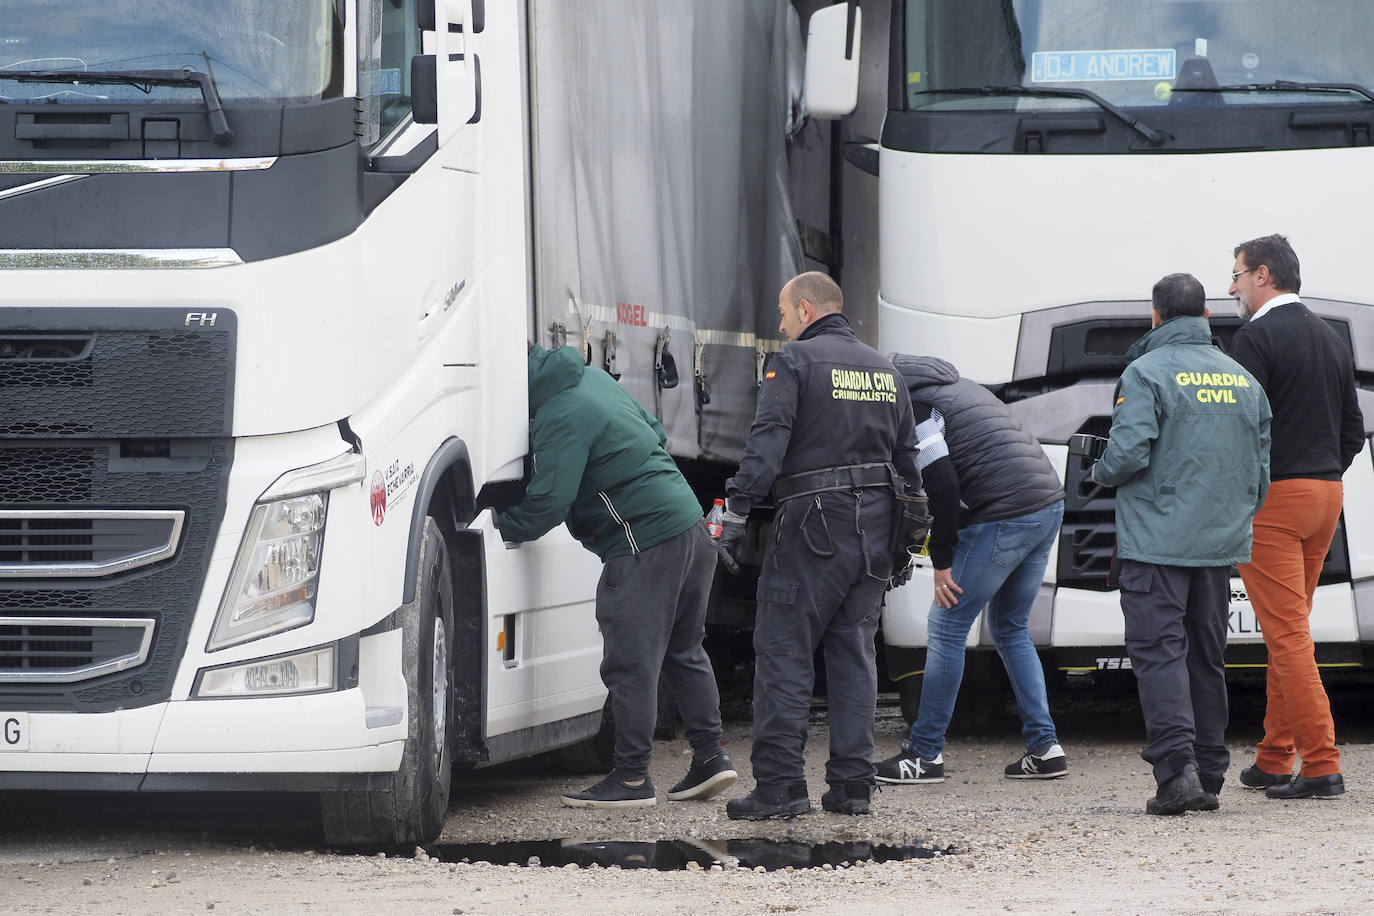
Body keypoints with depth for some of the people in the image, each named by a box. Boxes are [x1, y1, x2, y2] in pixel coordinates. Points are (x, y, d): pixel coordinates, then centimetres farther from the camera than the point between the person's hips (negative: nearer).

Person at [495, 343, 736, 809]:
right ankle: (710, 758, 21)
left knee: (631, 665, -4)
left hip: (647, 545, -10)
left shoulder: (561, 417, -16)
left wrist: (499, 529, -6)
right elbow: (654, 432, 27)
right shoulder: (592, 378, 15)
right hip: (692, 527, 10)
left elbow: (548, 502, -19)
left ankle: (632, 778, -1)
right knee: (684, 652, 19)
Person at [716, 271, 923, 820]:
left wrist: (735, 514, -17)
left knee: (783, 652, -4)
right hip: (875, 527, 7)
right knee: (854, 653, 12)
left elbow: (766, 444, -16)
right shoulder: (883, 370, 17)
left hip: (814, 525, -7)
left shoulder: (795, 361, -5)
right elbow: (907, 459, 20)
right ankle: (852, 784, 9)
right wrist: (901, 537, 26)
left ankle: (780, 784, -9)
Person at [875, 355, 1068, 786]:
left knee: (946, 628, 1)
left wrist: (942, 561, -9)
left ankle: (925, 753, 4)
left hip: (1005, 516, -9)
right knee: (1011, 629, 20)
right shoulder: (957, 385, 25)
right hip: (1050, 505, 9)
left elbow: (942, 484, -14)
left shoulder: (913, 408, -5)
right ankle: (1044, 747, 15)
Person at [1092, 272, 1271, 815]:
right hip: (1221, 544, 6)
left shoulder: (1145, 373, -9)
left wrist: (1100, 472, 5)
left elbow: (1128, 453, -17)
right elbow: (1260, 469, 15)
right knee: (1206, 655, 13)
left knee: (1159, 652, -7)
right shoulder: (1242, 379, 12)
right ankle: (1209, 775, 15)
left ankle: (1178, 770, -21)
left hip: (1158, 541, -6)